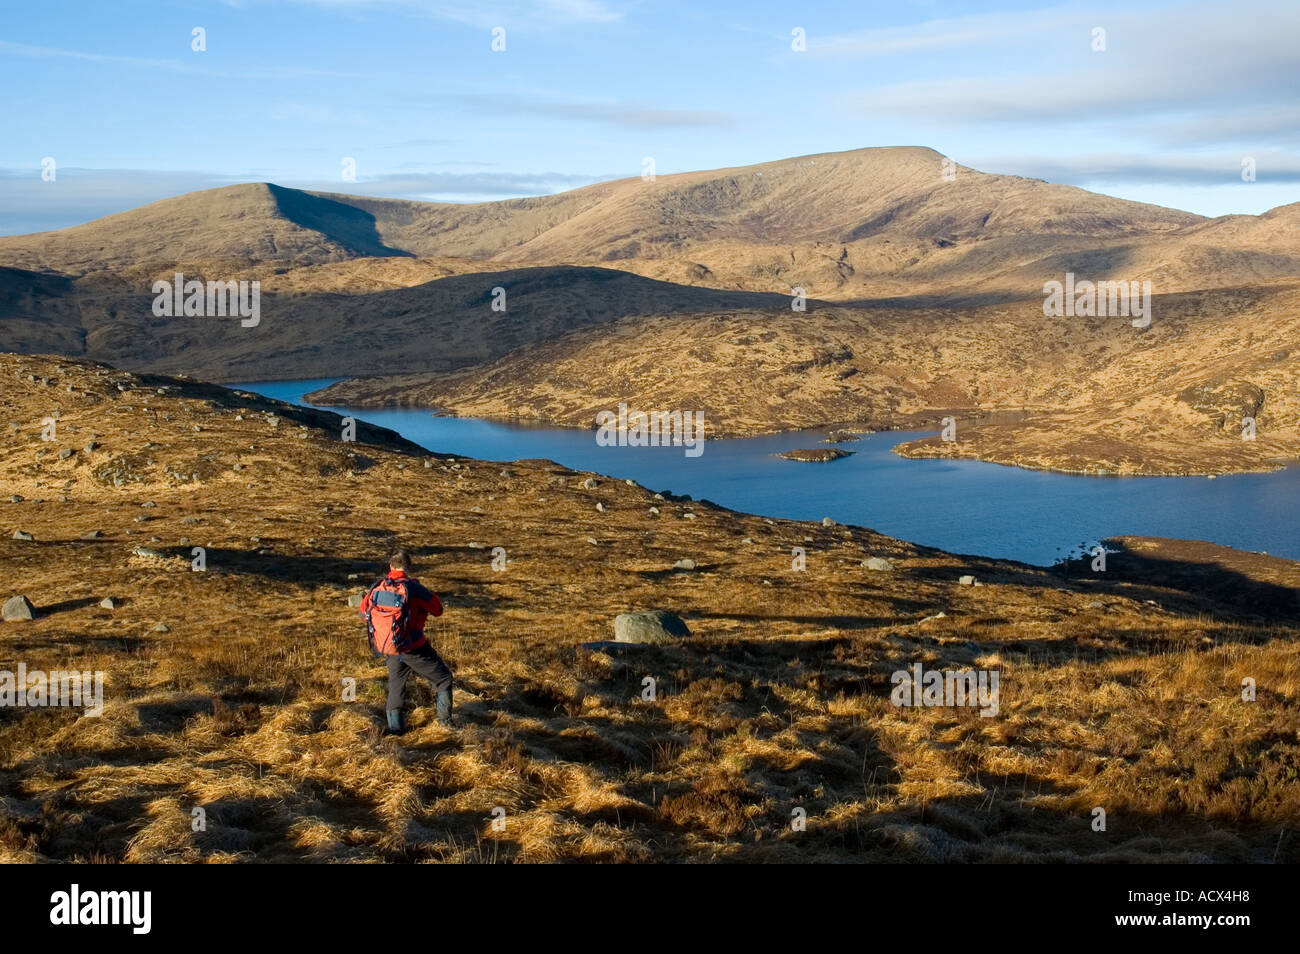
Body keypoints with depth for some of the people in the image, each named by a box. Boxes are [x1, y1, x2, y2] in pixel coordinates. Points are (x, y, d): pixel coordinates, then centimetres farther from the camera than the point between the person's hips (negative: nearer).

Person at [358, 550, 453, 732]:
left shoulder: (376, 588, -3)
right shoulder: (413, 588, -17)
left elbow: (363, 612, 11)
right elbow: (437, 609, -7)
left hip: (389, 650, 5)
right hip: (413, 649, -5)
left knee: (396, 685, 22)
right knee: (443, 679, 12)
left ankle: (395, 726, 20)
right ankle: (445, 721, 12)